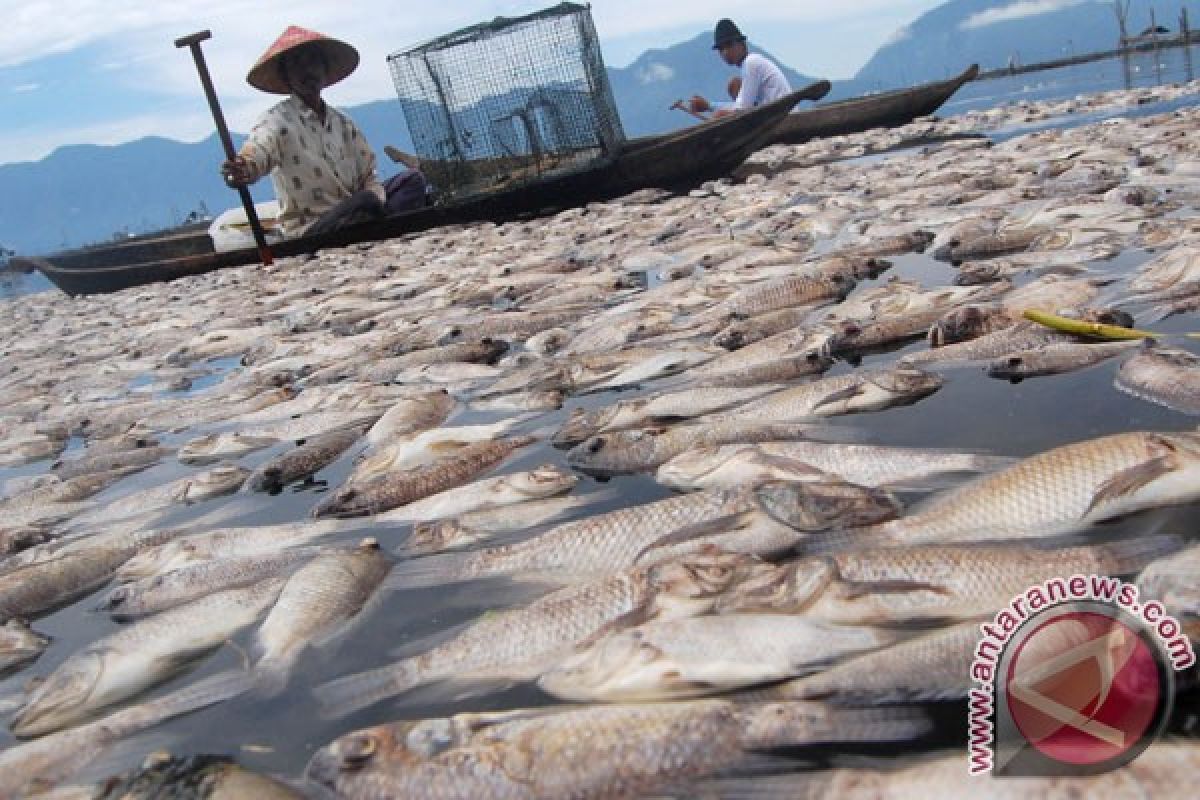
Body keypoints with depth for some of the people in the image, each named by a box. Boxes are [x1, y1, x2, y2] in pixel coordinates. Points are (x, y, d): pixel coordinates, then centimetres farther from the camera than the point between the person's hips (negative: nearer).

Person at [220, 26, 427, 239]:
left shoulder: (343, 124, 14)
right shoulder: (277, 120, -5)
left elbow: (368, 178, 11)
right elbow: (259, 148, -28)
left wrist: (377, 198, -15)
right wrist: (244, 170, -54)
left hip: (356, 217, 6)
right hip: (309, 233, -6)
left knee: (411, 180, -12)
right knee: (365, 203, -34)